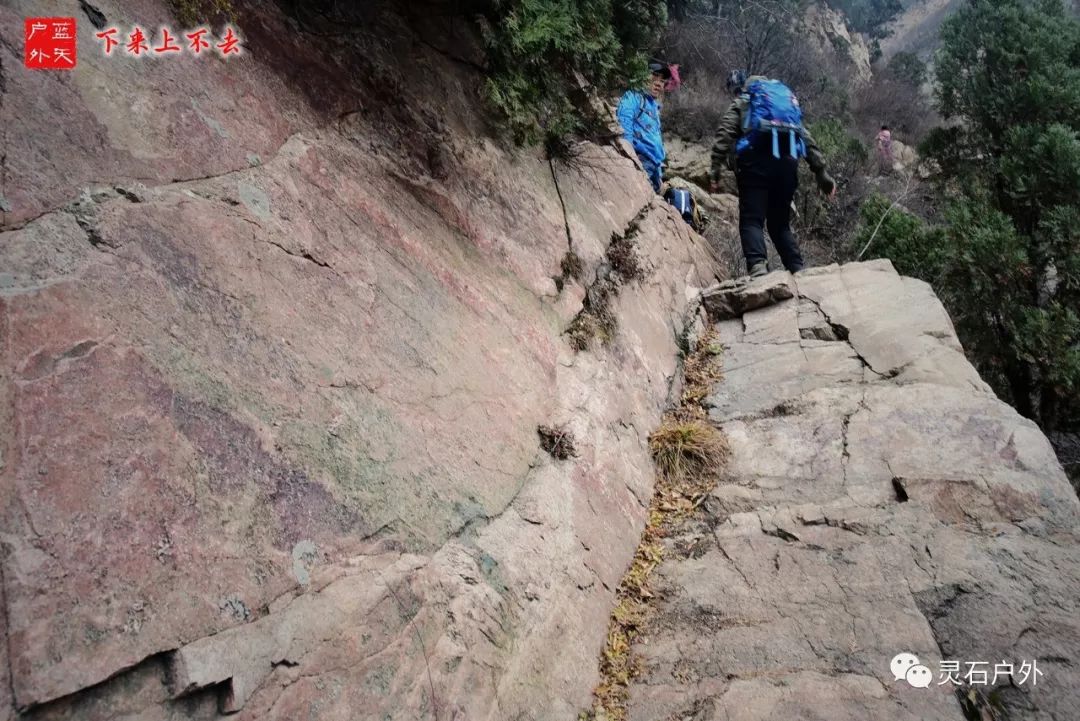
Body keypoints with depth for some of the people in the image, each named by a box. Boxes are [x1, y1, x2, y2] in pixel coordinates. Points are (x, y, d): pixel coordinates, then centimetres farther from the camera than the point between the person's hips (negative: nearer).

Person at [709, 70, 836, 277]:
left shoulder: (741, 103, 18)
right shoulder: (787, 98, 32)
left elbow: (724, 136, -1)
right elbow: (807, 139, 24)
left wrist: (715, 171, -8)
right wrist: (821, 172, 21)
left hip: (757, 160, -4)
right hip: (788, 161, 4)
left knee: (752, 220, -7)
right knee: (780, 223, 14)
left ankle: (758, 266, -30)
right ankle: (798, 270, 0)